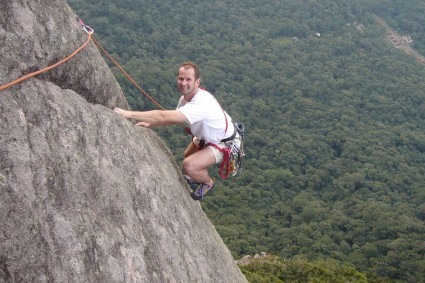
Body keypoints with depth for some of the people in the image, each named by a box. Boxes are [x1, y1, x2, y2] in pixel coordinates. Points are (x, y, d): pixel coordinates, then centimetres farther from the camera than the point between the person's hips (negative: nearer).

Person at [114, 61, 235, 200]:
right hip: (207, 136, 9)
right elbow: (173, 118, 5)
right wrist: (149, 124, -10)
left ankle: (208, 182, 8)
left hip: (223, 143, -9)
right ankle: (198, 176, 54)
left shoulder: (200, 104, -40)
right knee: (187, 156, 25)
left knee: (188, 166, -23)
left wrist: (129, 114, -48)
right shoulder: (186, 96, -11)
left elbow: (164, 116, -48)